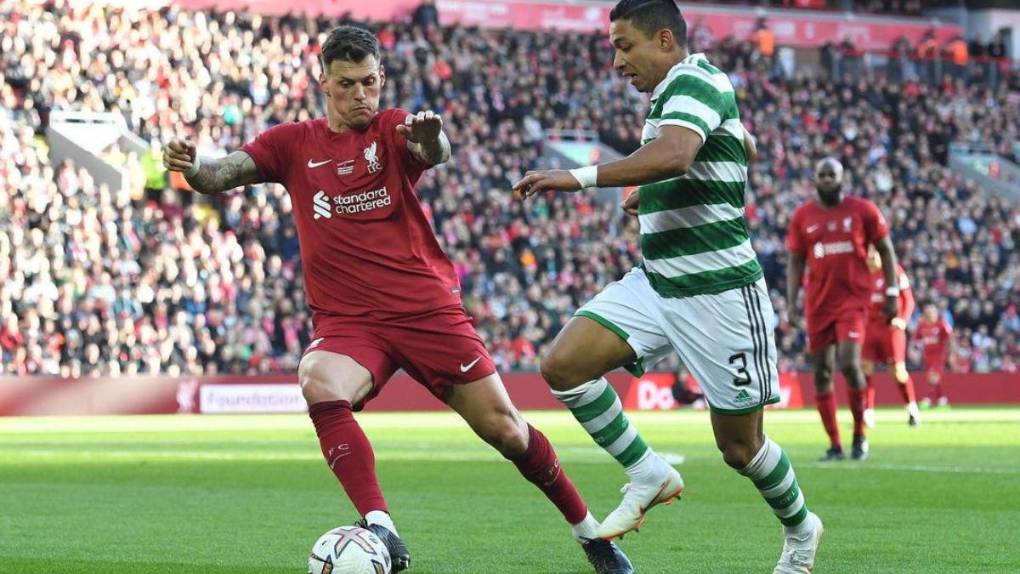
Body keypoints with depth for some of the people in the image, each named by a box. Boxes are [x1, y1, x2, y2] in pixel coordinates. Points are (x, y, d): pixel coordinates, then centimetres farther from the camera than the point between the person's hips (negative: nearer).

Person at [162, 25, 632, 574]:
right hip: (346, 320, 1)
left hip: (427, 307, -1)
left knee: (505, 429, -1)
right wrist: (192, 165, -27)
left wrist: (432, 136, -45)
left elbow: (434, 153, -20)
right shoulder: (294, 143, 8)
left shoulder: (393, 130, 3)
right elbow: (223, 173, -3)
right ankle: (379, 528, -34)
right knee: (320, 385, -33)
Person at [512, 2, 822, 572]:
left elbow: (672, 155, -37)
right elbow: (745, 147, 32)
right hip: (655, 283, 9)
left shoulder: (693, 81, -16)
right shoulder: (676, 91, 14)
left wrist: (581, 177, -41)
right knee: (563, 364, -12)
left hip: (718, 293, -9)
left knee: (740, 447, 2)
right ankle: (649, 476, 3)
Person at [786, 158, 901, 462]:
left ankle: (859, 434, 1)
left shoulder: (863, 210, 0)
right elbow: (795, 262, 9)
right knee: (821, 372, 2)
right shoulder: (802, 216, 5)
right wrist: (791, 302, 0)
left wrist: (892, 293, 2)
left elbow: (885, 251, 7)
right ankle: (835, 445, 10)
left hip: (854, 300, -3)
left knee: (849, 363, -18)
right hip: (818, 304, 3)